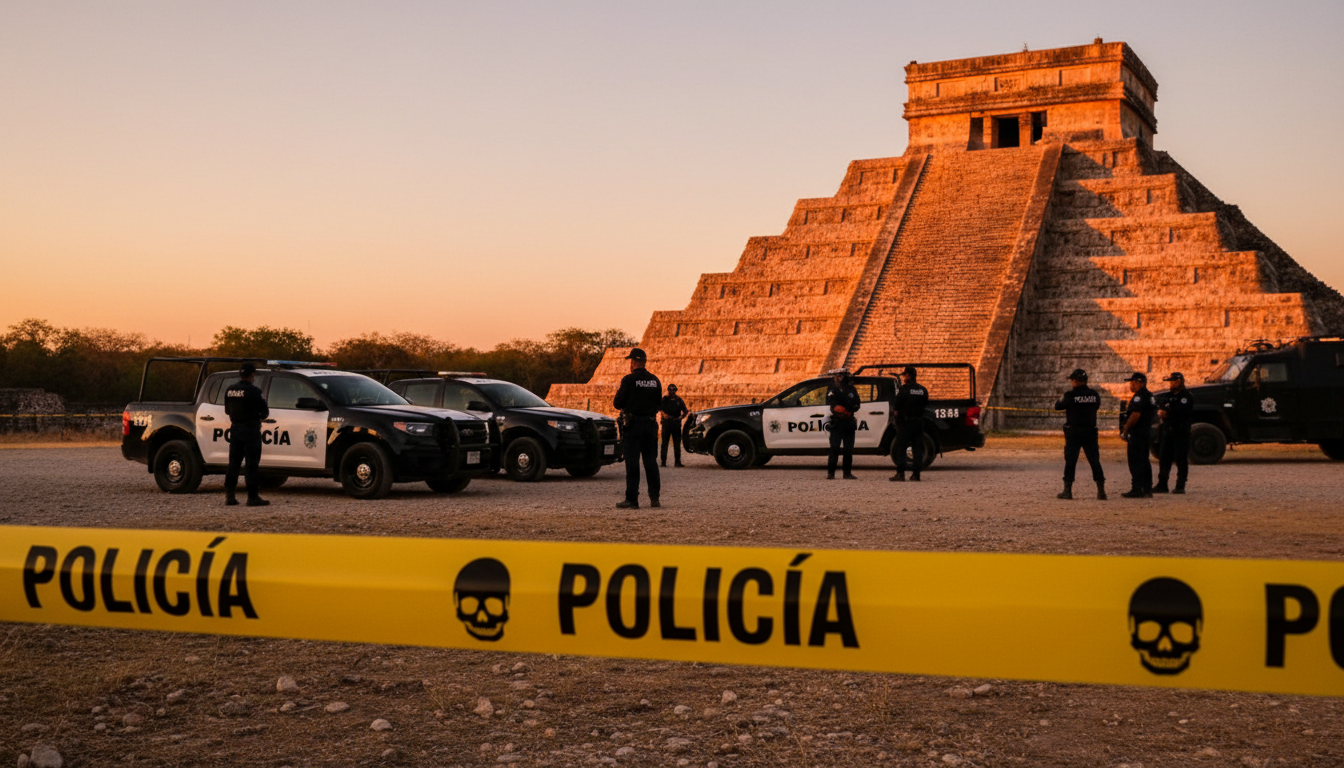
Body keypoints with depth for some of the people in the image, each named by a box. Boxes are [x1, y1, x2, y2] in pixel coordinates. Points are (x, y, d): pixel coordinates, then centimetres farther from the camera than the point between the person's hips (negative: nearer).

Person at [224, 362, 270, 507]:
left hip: (235, 429, 6)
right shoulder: (253, 391, -14)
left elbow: (227, 410, 14)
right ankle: (253, 496, -2)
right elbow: (265, 411, -10)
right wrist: (259, 415, 11)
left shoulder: (229, 390, 6)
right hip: (250, 430, -6)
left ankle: (229, 495, 12)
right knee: (251, 464, -2)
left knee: (233, 462, 12)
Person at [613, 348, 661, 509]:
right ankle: (655, 497, 14)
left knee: (632, 463, -2)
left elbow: (618, 403, -9)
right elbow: (659, 403, 14)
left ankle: (632, 500, -3)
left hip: (633, 425, -5)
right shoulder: (655, 380, 7)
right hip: (650, 424, 5)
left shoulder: (629, 380, -11)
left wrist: (616, 402, 13)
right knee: (651, 462, 12)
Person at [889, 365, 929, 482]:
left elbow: (896, 405, -11)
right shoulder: (923, 389, 7)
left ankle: (900, 473, -6)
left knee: (900, 447, 0)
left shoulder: (904, 389, -11)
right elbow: (925, 404, 13)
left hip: (905, 421, -5)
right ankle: (916, 473, 6)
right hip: (919, 422, 5)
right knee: (918, 448, 7)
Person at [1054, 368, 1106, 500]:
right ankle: (1101, 490, 7)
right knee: (1094, 460, 8)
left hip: (1073, 432, -3)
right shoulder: (1094, 394, 2)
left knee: (1070, 461, 3)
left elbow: (1057, 406, -1)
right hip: (1090, 432, 4)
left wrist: (1061, 400, 19)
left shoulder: (1070, 395, -11)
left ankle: (1067, 490, 3)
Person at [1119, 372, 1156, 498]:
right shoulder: (1149, 396, 17)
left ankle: (1137, 490, -9)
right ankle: (1147, 489, 16)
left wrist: (1125, 430, -17)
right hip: (1147, 433, 10)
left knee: (1135, 463, -8)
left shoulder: (1139, 396, -16)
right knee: (1144, 462, 13)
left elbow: (1135, 415, -23)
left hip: (1137, 434, -10)